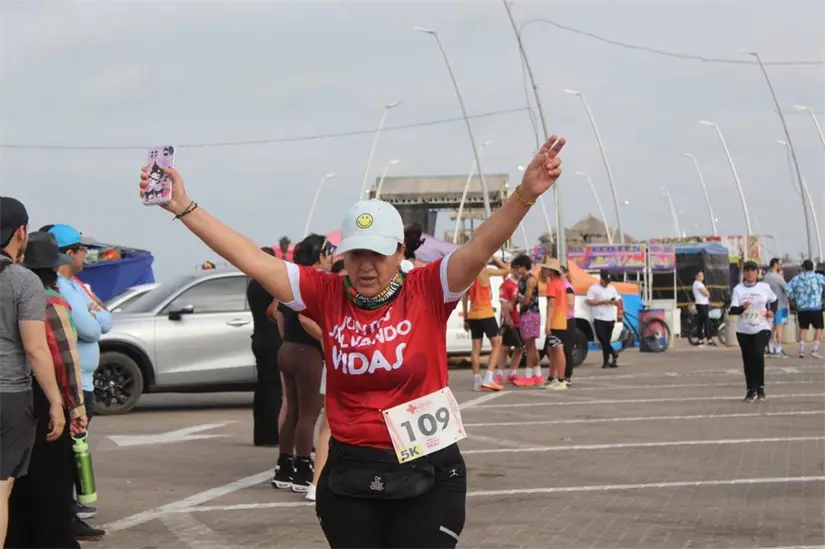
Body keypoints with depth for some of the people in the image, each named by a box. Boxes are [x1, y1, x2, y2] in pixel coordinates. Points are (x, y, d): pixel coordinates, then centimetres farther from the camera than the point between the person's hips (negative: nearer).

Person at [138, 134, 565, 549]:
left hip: (425, 475, -2)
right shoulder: (327, 295, -1)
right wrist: (184, 208, -4)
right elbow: (251, 259, -2)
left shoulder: (427, 292, -7)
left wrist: (524, 196, -37)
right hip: (349, 475, 2)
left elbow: (480, 248, -20)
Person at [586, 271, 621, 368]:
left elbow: (618, 301, 19)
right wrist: (602, 302, -15)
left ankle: (606, 361, 5)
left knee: (606, 341, 5)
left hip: (610, 319, 4)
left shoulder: (612, 289, 17)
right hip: (599, 319, -4)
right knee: (603, 340, -15)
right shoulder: (593, 288, 0)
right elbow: (589, 302, -8)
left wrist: (614, 302, -4)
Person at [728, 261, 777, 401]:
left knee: (758, 355, -19)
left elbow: (773, 300, 20)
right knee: (748, 360, 5)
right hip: (744, 331, 1)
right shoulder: (738, 289, -4)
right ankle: (751, 390, 18)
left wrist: (772, 311, 2)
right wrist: (742, 307, -32)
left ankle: (760, 386, -2)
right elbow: (732, 309, -12)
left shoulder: (764, 287, 1)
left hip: (761, 328, -1)